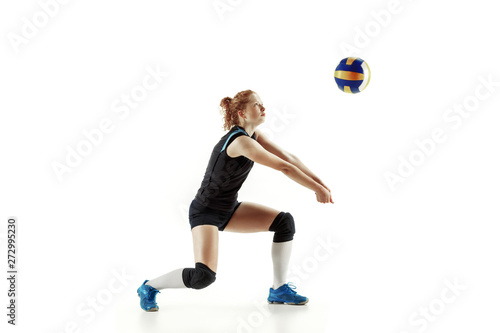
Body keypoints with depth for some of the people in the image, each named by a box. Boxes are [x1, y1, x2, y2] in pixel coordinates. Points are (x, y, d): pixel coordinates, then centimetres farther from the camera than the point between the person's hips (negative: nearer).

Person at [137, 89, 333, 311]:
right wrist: (317, 189, -20)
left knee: (285, 221, -2)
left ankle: (278, 289, 6)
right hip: (205, 212, -9)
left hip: (229, 209, 9)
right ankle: (149, 287, 3)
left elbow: (289, 158, 2)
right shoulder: (240, 141, -26)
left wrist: (320, 182, -6)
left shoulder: (254, 135, 2)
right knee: (203, 277, -23)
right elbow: (284, 167, -26)